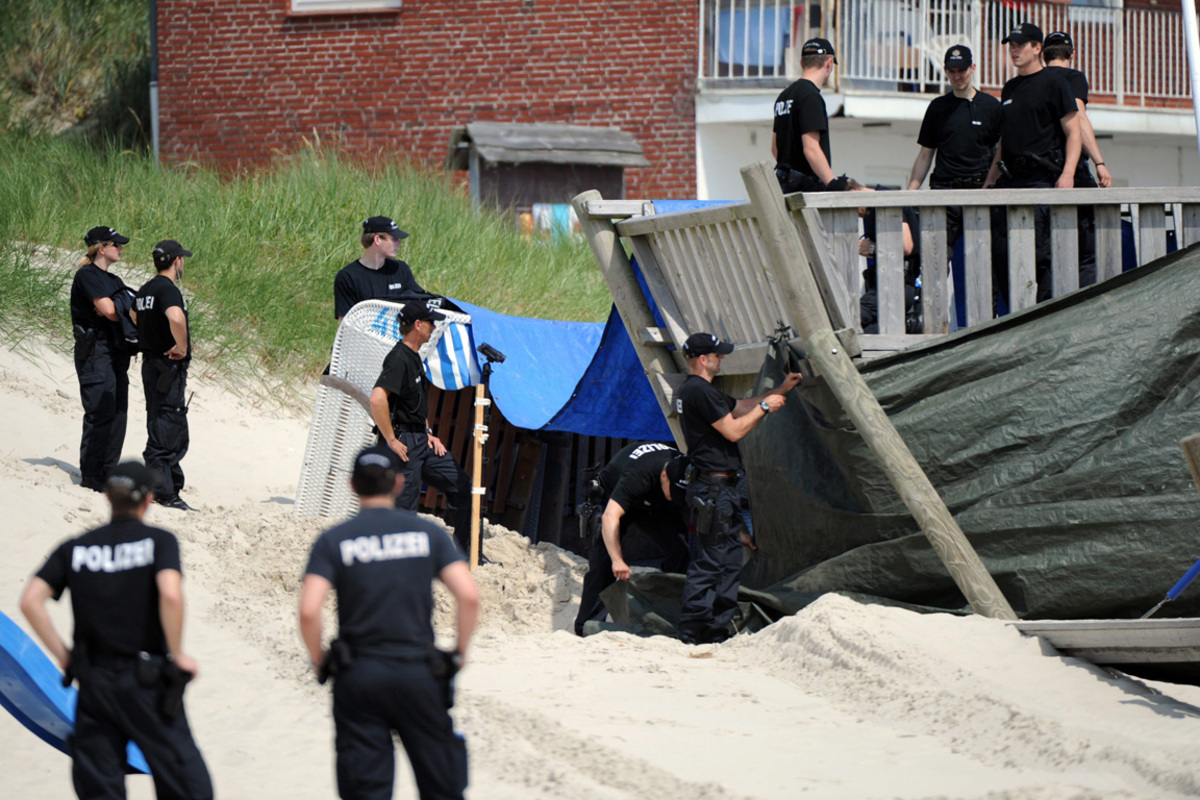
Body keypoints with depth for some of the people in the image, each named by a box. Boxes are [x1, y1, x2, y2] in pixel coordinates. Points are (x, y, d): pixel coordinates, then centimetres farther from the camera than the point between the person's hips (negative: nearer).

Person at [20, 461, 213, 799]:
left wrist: (63, 656, 4)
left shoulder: (76, 548, 6)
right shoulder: (159, 540, -5)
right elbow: (170, 595, -21)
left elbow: (31, 601, -3)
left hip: (93, 682, 3)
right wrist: (177, 655, -9)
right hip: (148, 683, -3)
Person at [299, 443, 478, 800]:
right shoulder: (427, 533, 2)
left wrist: (320, 662, 3)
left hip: (357, 676, 0)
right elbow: (469, 596, -8)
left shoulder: (333, 541, -2)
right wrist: (460, 652, 5)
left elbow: (309, 610, -13)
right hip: (418, 672, 0)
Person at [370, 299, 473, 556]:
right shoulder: (398, 359, -18)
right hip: (403, 443, -10)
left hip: (421, 441, 10)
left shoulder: (415, 358, 15)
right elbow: (377, 400, -30)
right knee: (404, 506, -9)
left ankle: (466, 553, 20)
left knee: (460, 485, 11)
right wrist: (391, 441, -24)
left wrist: (428, 434, 17)